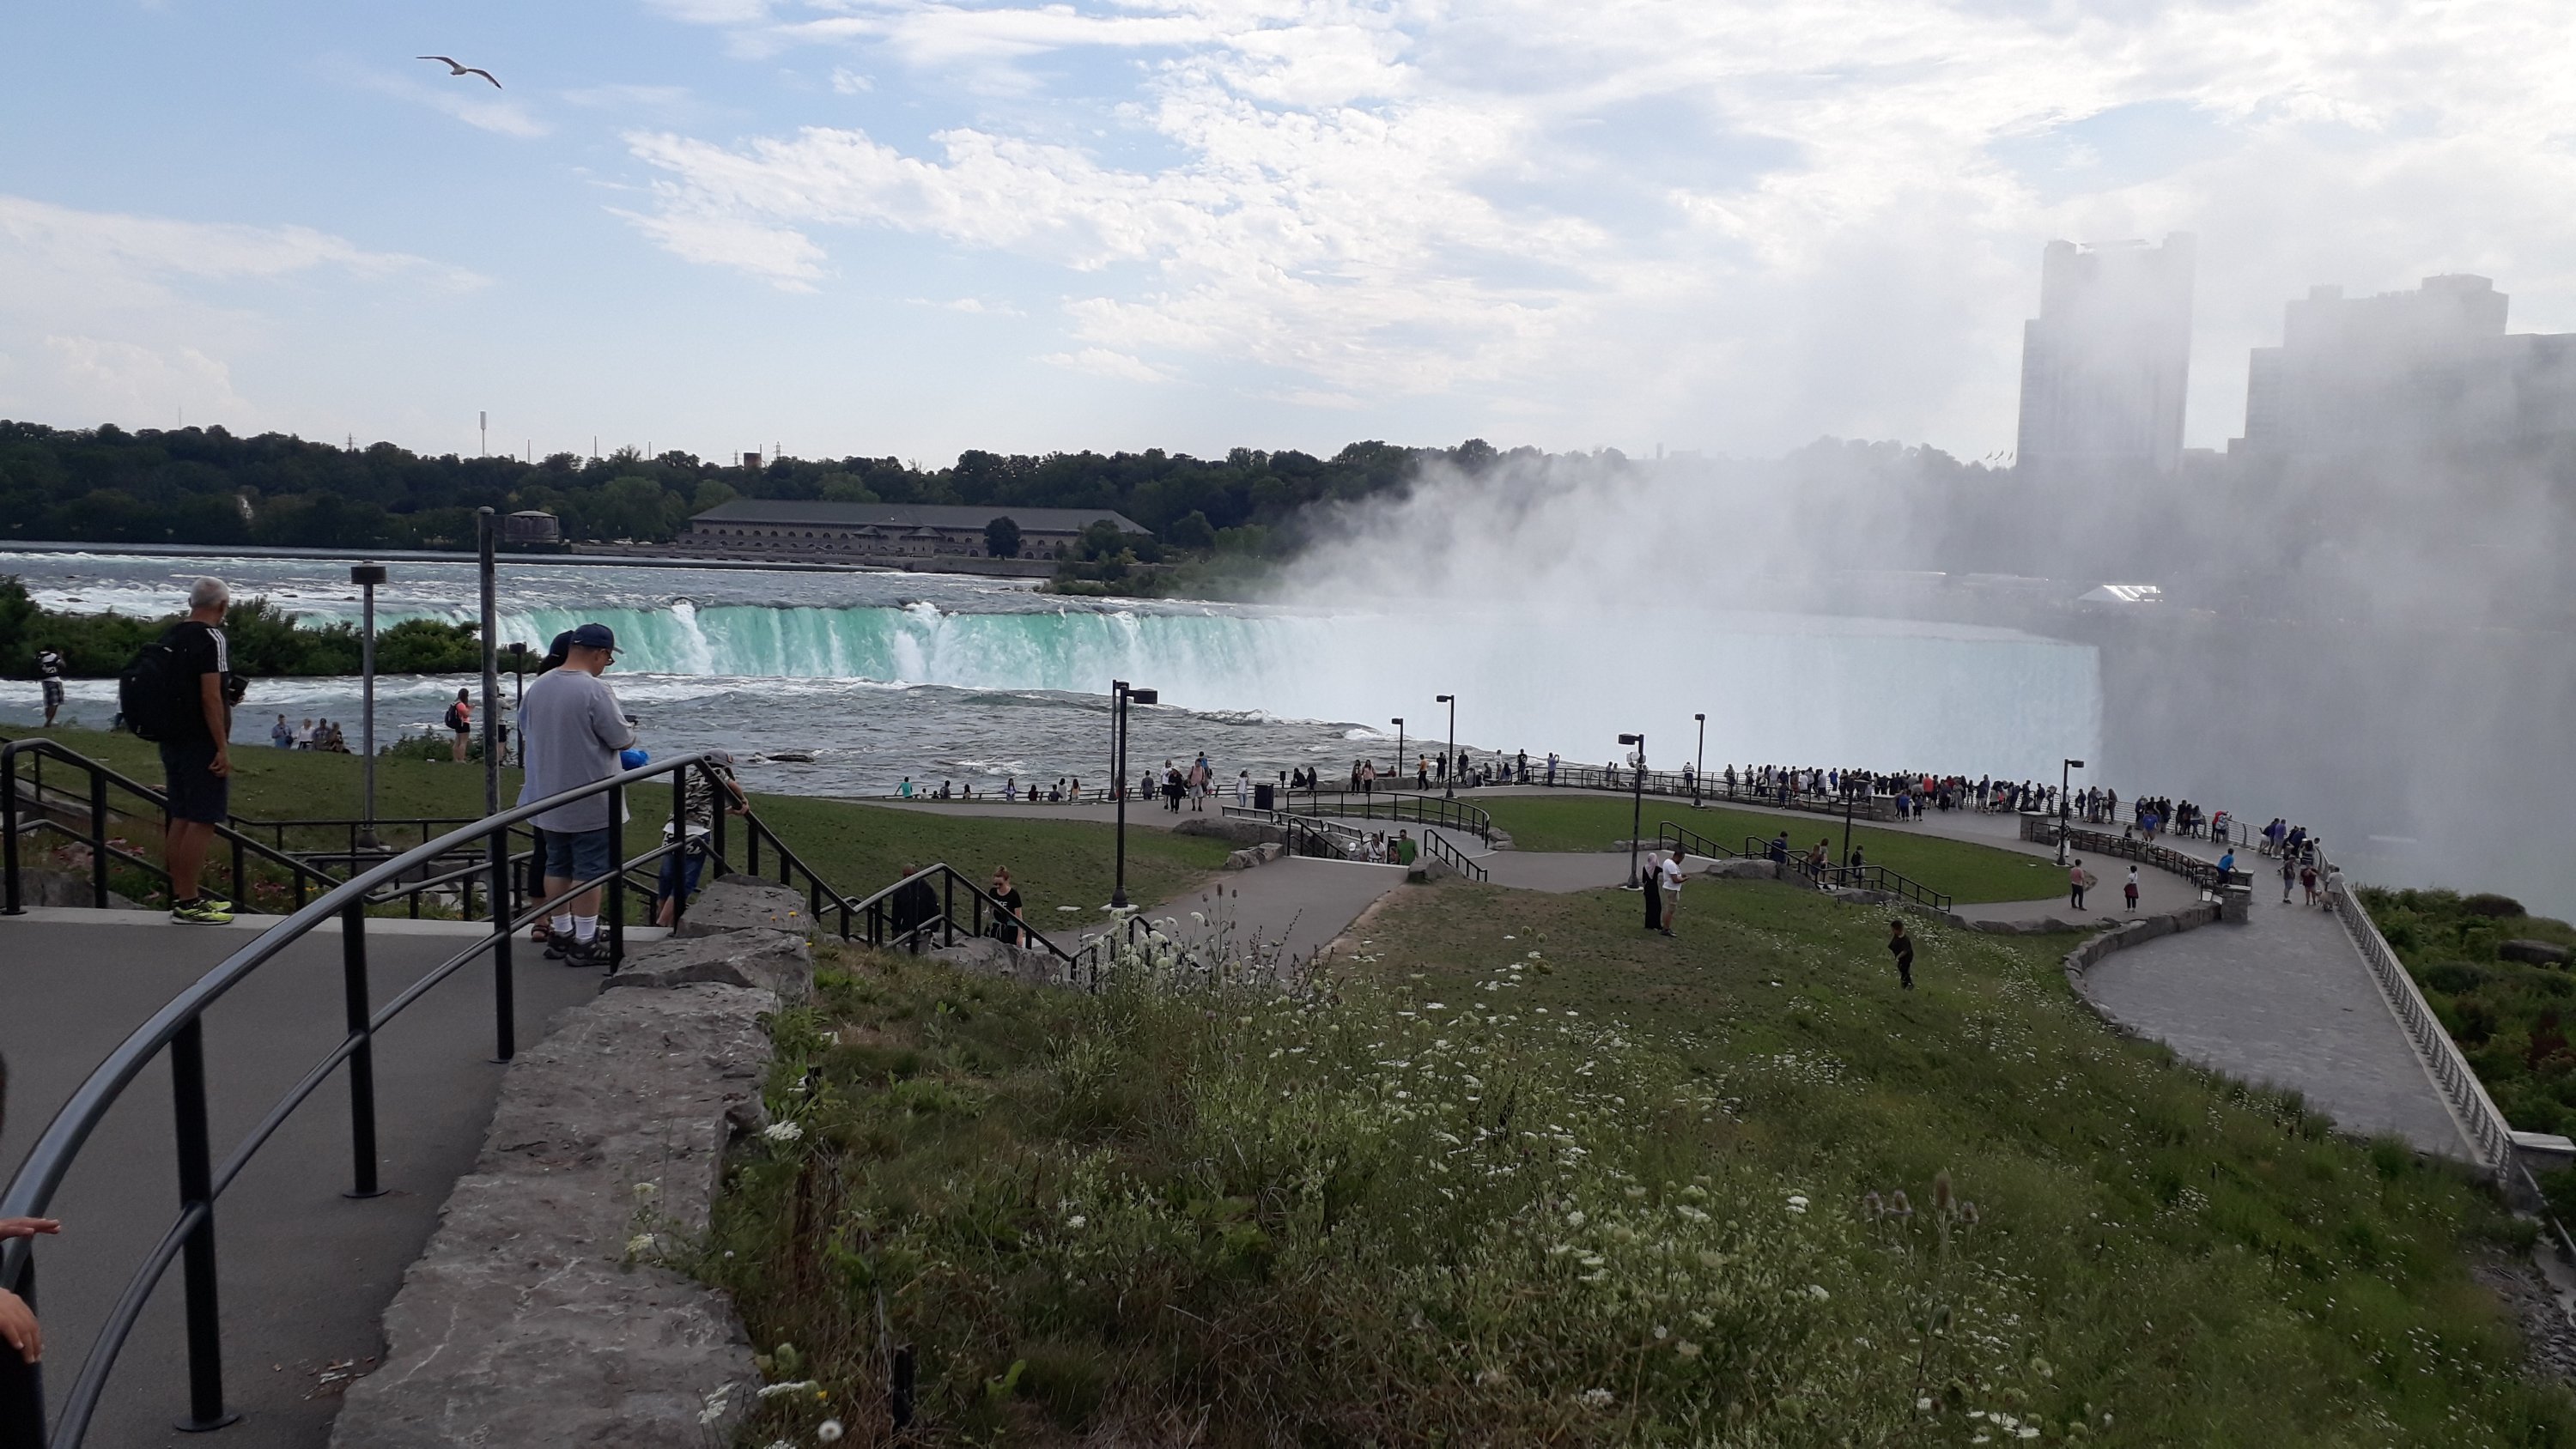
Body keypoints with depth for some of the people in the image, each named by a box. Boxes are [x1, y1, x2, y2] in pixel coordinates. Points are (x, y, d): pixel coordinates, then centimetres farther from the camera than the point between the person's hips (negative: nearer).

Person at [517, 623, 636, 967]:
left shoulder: (537, 687, 4)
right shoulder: (596, 690, -20)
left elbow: (525, 733, 16)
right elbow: (621, 739, -16)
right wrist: (630, 731, 6)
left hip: (548, 799, 7)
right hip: (590, 803, -7)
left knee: (557, 865, 16)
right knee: (589, 870, 1)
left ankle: (561, 934, 25)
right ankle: (583, 942, 5)